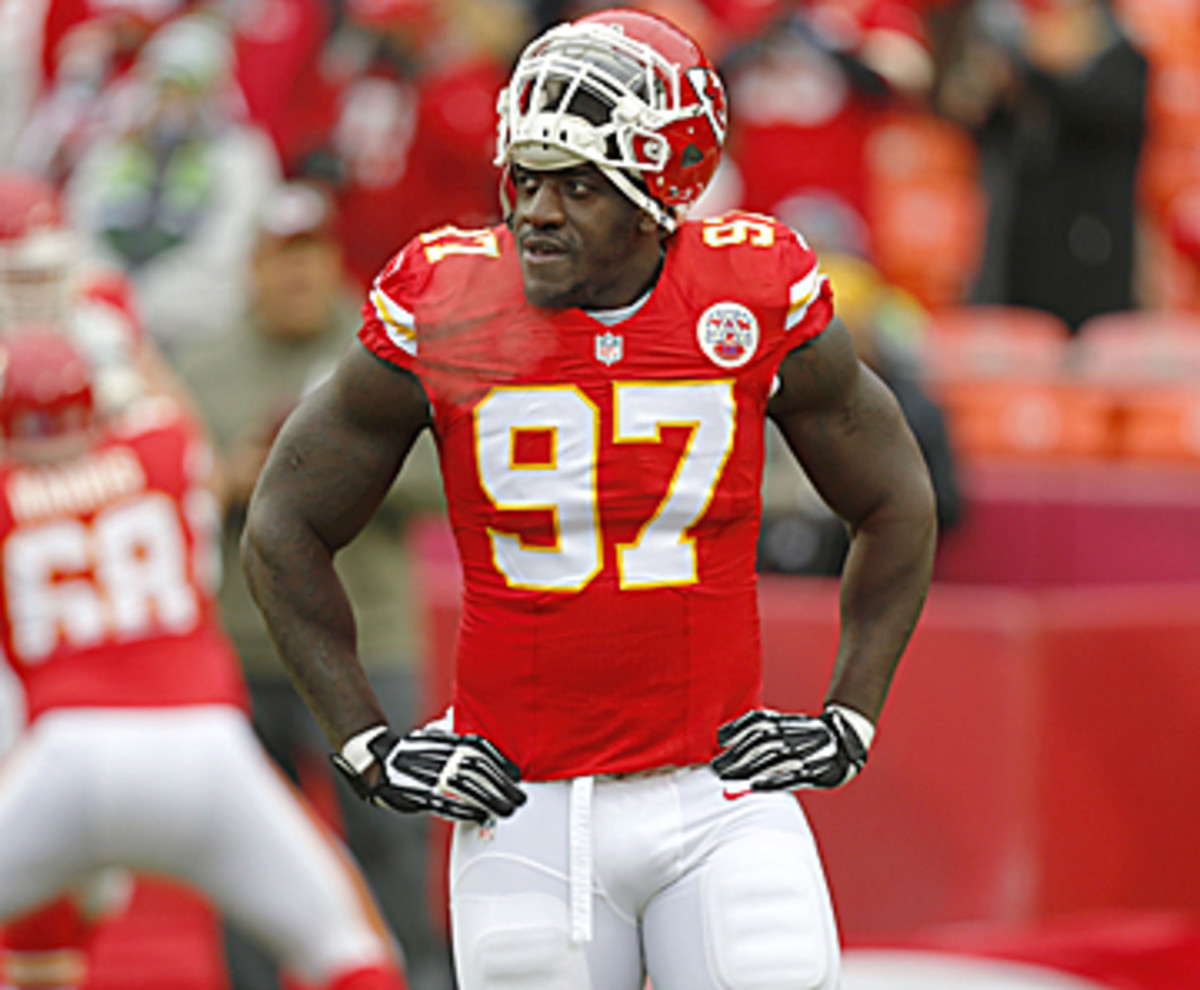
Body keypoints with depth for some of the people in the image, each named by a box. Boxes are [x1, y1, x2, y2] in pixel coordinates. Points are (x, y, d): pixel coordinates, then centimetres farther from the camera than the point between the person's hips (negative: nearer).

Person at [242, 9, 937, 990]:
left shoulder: (758, 302, -4)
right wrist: (369, 745, 1)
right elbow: (285, 530, 6)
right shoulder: (446, 316, -6)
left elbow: (897, 506, 12)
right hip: (528, 813, 0)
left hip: (716, 802, 0)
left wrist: (849, 720, 5)